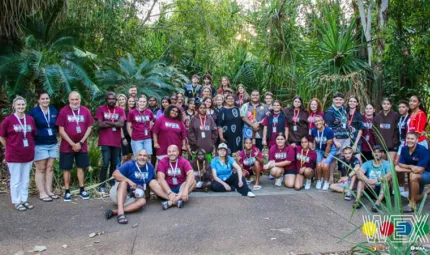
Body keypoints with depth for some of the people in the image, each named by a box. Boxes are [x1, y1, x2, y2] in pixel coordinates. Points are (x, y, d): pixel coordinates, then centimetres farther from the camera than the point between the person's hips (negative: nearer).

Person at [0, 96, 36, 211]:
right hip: (14, 155, -4)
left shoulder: (30, 119, 1)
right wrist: (10, 147, 0)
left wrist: (30, 146, 8)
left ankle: (24, 200, 24)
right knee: (16, 180, 6)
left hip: (28, 154, 4)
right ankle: (17, 202, 17)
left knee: (26, 179, 13)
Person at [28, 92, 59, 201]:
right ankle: (42, 193, 6)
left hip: (53, 144, 5)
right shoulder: (33, 112, -6)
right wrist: (32, 140, -9)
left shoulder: (54, 111, 9)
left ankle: (49, 191, 15)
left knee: (50, 168, 8)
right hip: (39, 145, -5)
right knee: (41, 169, 1)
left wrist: (55, 134, 9)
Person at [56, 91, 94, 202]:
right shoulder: (63, 111, -7)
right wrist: (72, 144, -12)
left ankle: (82, 190, 20)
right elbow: (61, 130, -8)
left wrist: (81, 142, -7)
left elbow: (89, 128, 1)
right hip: (67, 146, -2)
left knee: (80, 167, 10)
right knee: (66, 168, 4)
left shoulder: (86, 111, -1)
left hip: (82, 146, 2)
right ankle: (67, 191, 13)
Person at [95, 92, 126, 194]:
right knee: (105, 163, -10)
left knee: (114, 164, 9)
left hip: (116, 141, 3)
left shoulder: (120, 110, 8)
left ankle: (112, 185, 17)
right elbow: (100, 124, -8)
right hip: (105, 141, -3)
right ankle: (102, 186, -3)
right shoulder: (101, 109, 2)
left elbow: (121, 124, -5)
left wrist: (108, 122, -10)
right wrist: (115, 123, -8)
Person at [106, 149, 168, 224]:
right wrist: (129, 181, -34)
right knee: (124, 182, -32)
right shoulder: (130, 165, -10)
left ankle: (114, 212, -40)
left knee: (142, 201, -27)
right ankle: (120, 212, -48)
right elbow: (115, 173, -23)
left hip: (132, 197, 3)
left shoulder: (150, 167, 5)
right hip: (118, 193, -3)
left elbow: (153, 183, 7)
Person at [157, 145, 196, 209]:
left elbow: (191, 174, -22)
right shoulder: (162, 162, -6)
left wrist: (185, 189, -39)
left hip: (180, 187, 0)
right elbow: (160, 178, -19)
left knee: (193, 181, -25)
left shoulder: (183, 161, -5)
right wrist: (169, 192, -34)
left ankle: (170, 202, -35)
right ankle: (178, 200, -38)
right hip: (167, 188, 0)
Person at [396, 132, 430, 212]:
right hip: (418, 177, 7)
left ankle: (412, 204, -23)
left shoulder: (422, 150, -27)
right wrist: (411, 167, -26)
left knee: (413, 176, -37)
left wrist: (407, 168, -23)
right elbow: (400, 164, -9)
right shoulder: (404, 149, -10)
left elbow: (420, 170, -30)